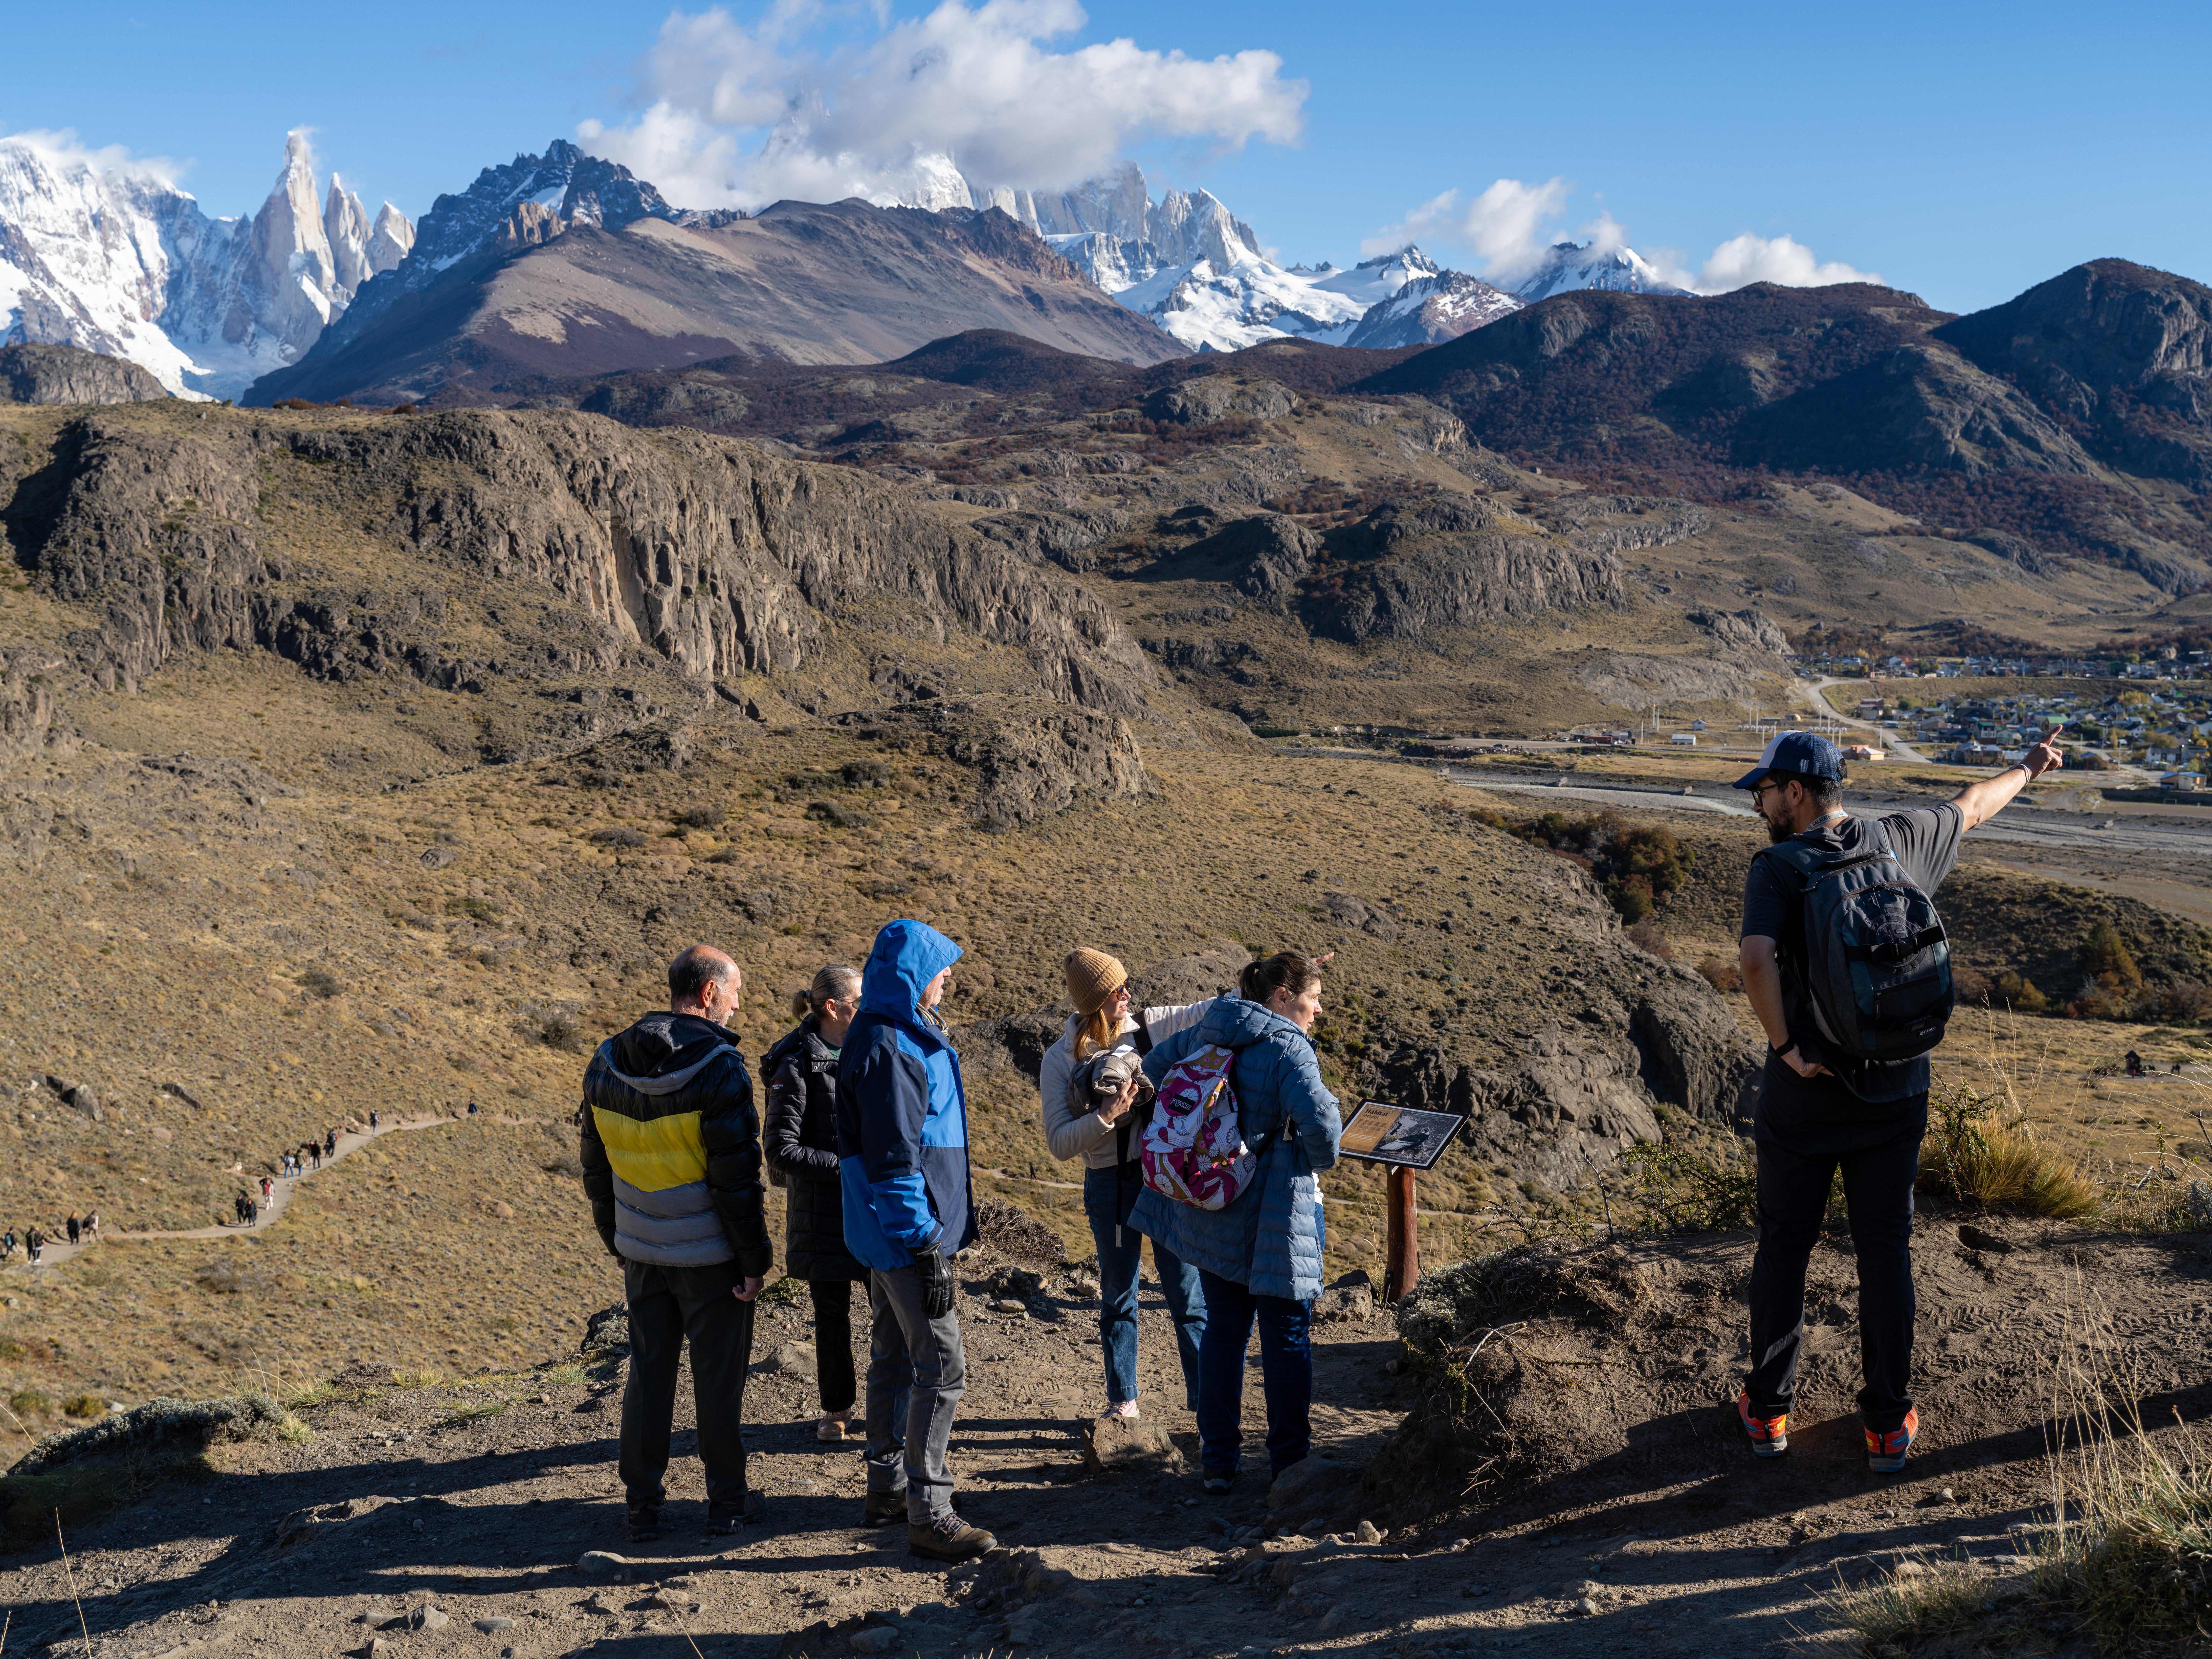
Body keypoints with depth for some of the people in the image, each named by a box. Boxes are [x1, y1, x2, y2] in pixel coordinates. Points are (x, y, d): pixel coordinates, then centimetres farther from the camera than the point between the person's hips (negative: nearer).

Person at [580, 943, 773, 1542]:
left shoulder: (606, 1064, 3)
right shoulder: (719, 1068, -18)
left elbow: (596, 1167, 11)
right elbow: (737, 1176, -18)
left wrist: (616, 1240, 21)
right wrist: (755, 1258, -10)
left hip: (643, 1253, 5)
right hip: (711, 1256, -5)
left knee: (648, 1373, 13)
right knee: (718, 1376, 7)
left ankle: (643, 1505, 19)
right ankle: (727, 1502, 17)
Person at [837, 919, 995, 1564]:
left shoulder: (899, 1036, 12)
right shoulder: (889, 1050, -21)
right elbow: (895, 1160, -24)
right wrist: (927, 1252, -22)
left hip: (885, 1237, 11)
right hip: (905, 1237, -11)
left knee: (894, 1359, 18)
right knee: (941, 1369, -7)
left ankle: (886, 1488, 30)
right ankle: (927, 1516, -1)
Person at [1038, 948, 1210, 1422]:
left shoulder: (1151, 1026, -1)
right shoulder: (1061, 1059, -5)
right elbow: (1060, 1143, -9)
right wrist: (1107, 1117, -24)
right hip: (1110, 1184, -1)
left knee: (1187, 1293, 2)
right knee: (1118, 1298, 14)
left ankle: (1204, 1400, 11)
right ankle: (1123, 1400, 29)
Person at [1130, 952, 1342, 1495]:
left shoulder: (1206, 1033, 6)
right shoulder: (1288, 1047, -16)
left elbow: (1154, 1068, 19)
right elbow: (1320, 1117, -28)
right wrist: (1321, 1160, -7)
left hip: (1211, 1209, 7)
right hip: (1271, 1212, -7)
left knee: (1223, 1329, 15)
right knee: (1287, 1337, 7)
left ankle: (1218, 1461, 19)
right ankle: (1289, 1463, 14)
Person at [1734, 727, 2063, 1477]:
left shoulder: (1777, 868, -13)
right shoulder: (1900, 841, 1)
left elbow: (1757, 960, -31)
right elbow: (1972, 805, 21)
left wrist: (1785, 1046, -18)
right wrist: (2028, 768, 39)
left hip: (1803, 1096, -3)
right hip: (1895, 1092, 3)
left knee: (1783, 1248, 11)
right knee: (1886, 1252, 12)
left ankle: (1767, 1410, 21)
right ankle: (1889, 1423, 20)